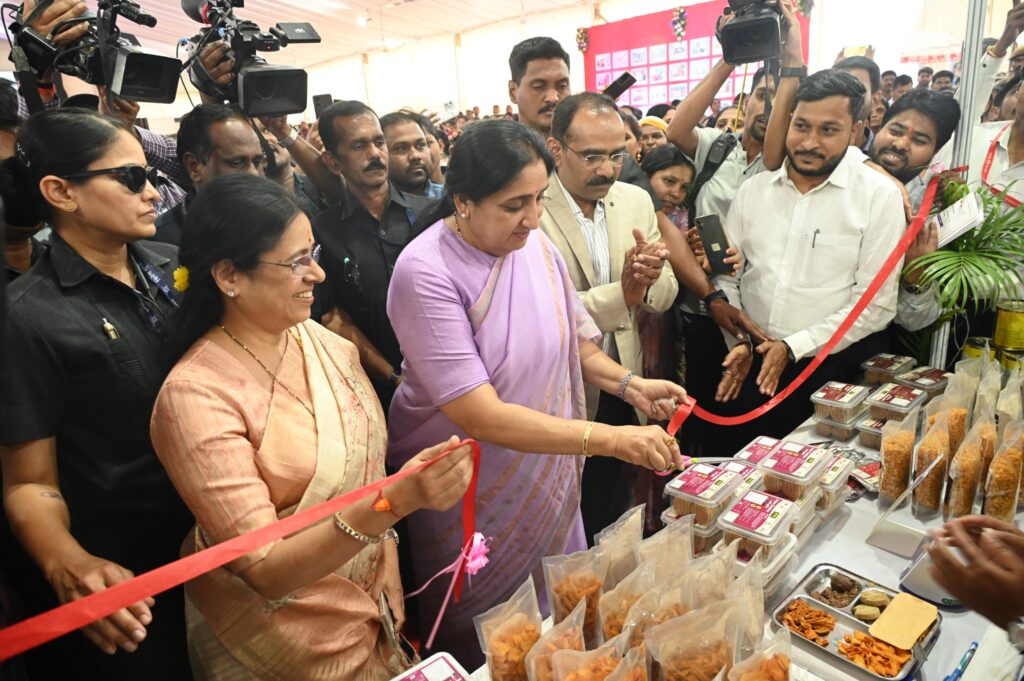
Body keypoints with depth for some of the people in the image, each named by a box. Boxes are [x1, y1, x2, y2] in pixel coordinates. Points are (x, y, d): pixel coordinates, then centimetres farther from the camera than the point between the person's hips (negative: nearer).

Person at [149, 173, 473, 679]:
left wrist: (387, 564, -2)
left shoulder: (322, 341, -9)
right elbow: (264, 568, -26)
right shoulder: (196, 395, -25)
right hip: (283, 633, -4)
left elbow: (366, 460, 1)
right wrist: (395, 501, -38)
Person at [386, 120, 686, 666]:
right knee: (481, 646, 19)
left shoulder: (534, 244, -7)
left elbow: (570, 340, 8)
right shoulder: (425, 273, -25)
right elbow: (481, 417, -30)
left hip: (549, 480, 5)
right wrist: (611, 439, -32)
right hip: (472, 497, -5)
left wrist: (628, 384, -9)